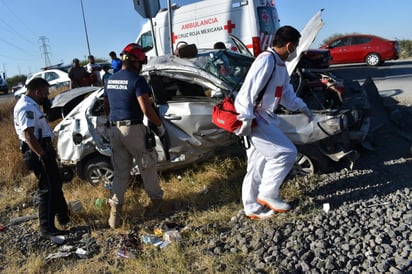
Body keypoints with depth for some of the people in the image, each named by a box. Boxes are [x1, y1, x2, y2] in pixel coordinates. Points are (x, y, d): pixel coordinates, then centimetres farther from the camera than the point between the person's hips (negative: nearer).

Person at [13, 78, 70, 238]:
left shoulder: (31, 105, 13)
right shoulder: (26, 108, -19)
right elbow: (28, 135, -28)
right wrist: (43, 156, -27)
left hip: (43, 149, 11)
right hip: (37, 152, -11)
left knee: (55, 184, 19)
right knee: (47, 188, -5)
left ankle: (63, 217, 34)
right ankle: (46, 228, 3)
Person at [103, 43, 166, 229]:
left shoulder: (111, 80, 11)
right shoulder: (137, 80, -13)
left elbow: (106, 108, 20)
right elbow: (146, 109, -20)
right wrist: (159, 125, -7)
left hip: (115, 130, 7)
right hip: (133, 129, -6)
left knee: (120, 171, 12)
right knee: (147, 166, 11)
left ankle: (115, 209, 7)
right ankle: (156, 199, 27)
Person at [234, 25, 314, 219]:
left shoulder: (280, 64, 15)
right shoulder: (266, 60, -18)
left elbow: (286, 91, 26)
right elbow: (248, 91, -25)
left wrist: (301, 107, 19)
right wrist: (247, 121, -27)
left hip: (264, 118, 10)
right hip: (254, 120, -10)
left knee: (259, 165, 13)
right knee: (286, 152, -9)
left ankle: (252, 208, 24)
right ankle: (267, 195, 5)